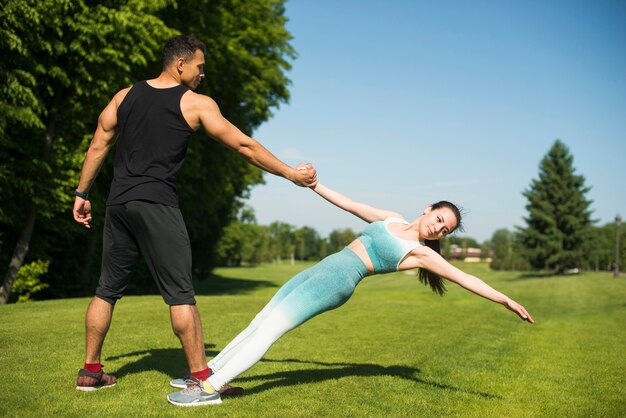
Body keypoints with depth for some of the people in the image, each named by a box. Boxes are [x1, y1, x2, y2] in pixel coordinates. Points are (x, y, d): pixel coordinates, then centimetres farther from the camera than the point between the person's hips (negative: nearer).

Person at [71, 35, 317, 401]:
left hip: (118, 203, 6)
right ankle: (200, 376, -1)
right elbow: (245, 145, 0)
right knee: (181, 294, -3)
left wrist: (82, 194, 20)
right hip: (157, 205, -6)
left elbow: (98, 147, 14)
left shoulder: (125, 96, 14)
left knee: (108, 288, 14)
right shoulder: (196, 104, 0)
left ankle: (91, 371, 22)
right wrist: (291, 174, 5)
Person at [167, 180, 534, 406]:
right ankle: (210, 372, 20)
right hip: (320, 270, 6)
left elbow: (465, 278, -5)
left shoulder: (421, 253, -2)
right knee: (258, 323, 8)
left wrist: (507, 300, -8)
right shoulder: (393, 220, 14)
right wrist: (313, 183, 20)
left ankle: (210, 389, -11)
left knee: (269, 329, -15)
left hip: (338, 282, -6)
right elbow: (350, 204, 19)